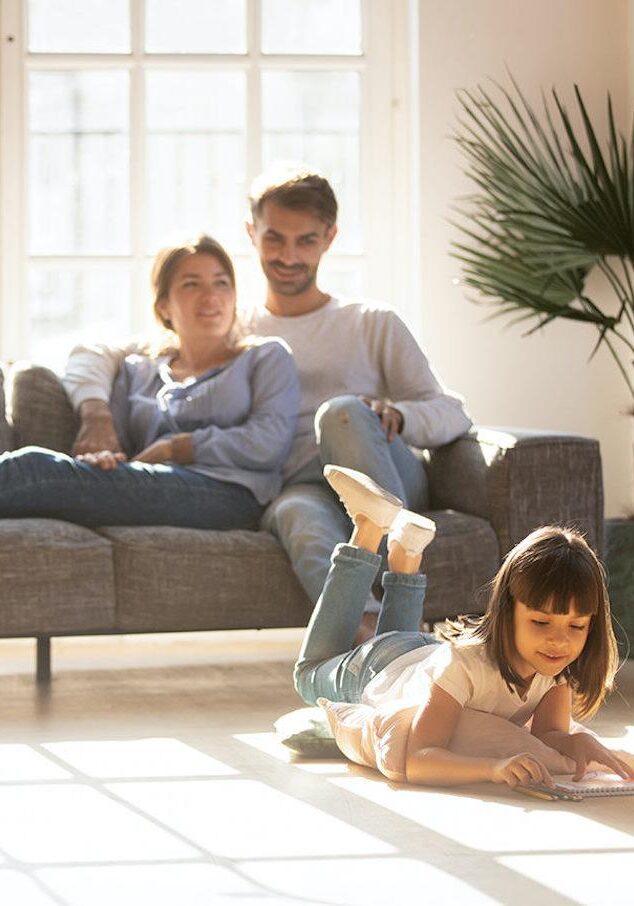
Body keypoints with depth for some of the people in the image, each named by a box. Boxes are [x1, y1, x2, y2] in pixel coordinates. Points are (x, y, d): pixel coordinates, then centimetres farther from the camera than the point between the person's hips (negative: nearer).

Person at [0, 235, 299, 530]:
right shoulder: (137, 371, 32)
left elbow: (269, 443, 3)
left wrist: (171, 448, 1)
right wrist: (102, 454, -8)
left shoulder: (266, 358, 21)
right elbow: (115, 444, 18)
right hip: (153, 488, 4)